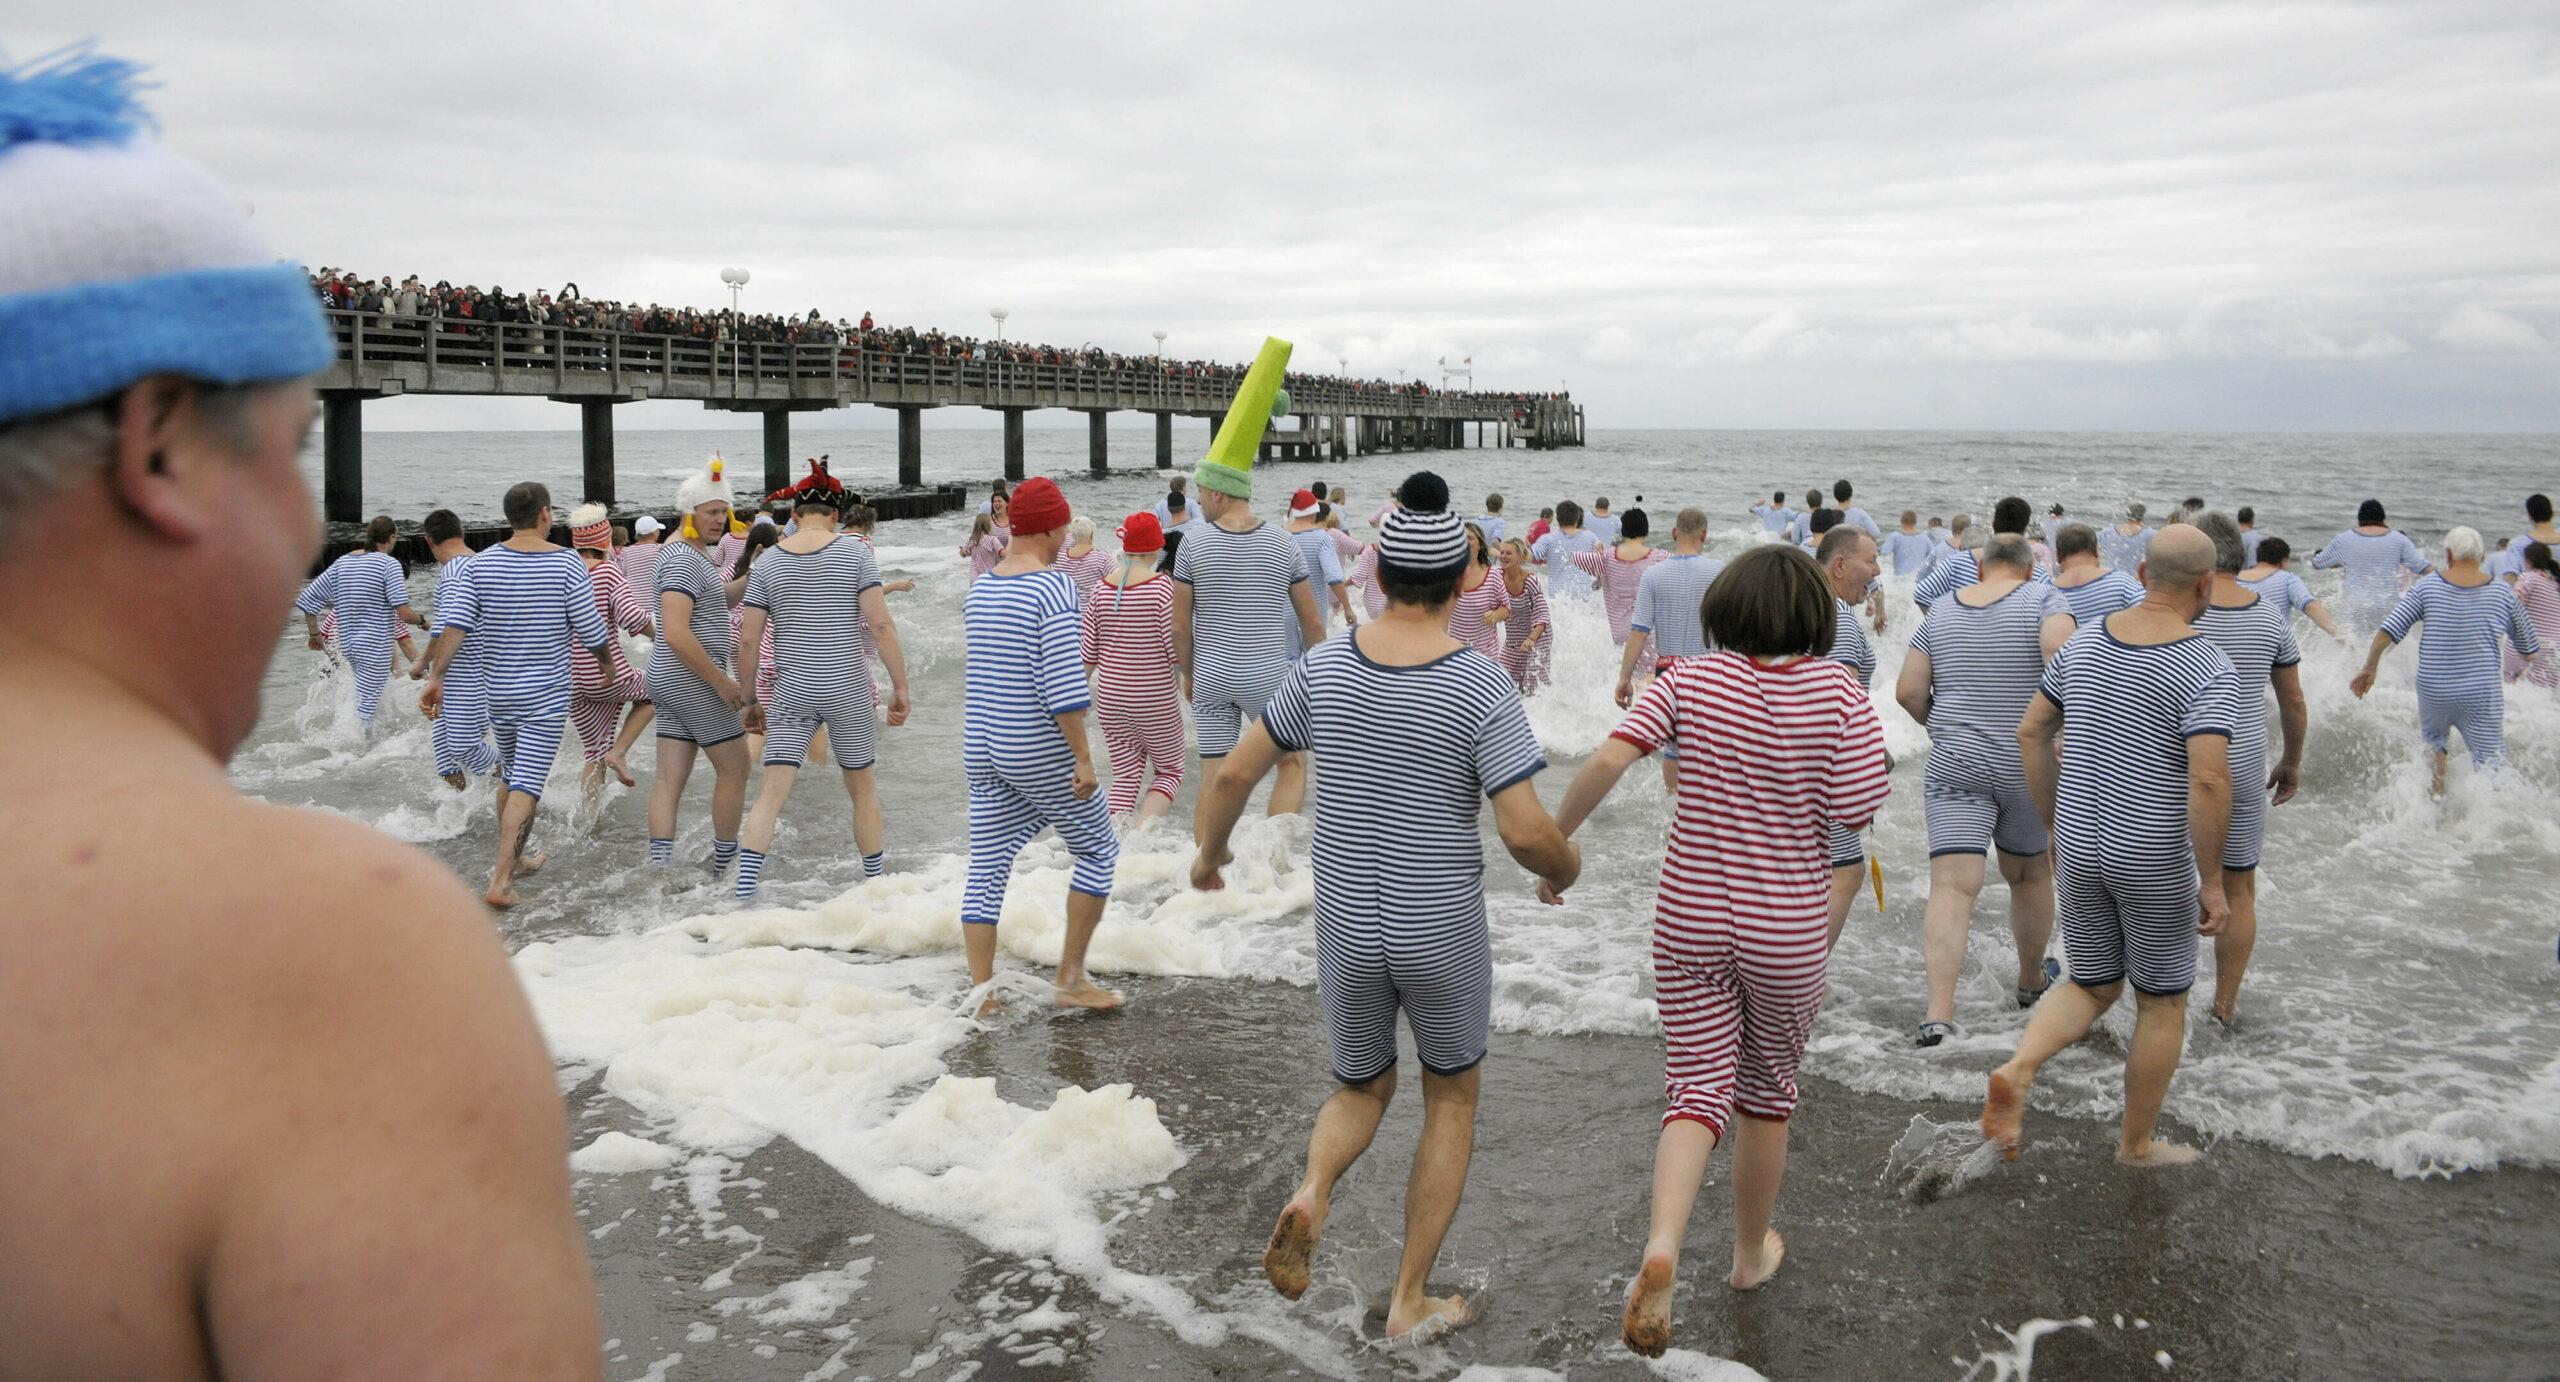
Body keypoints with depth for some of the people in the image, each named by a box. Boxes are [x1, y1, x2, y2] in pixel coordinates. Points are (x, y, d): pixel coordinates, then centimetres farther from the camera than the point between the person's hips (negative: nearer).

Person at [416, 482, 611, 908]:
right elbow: (592, 632, -8)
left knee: (514, 777, 22)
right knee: (527, 785, -6)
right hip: (546, 695, -4)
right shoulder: (566, 564, -10)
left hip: (497, 692, 4)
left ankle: (513, 859, 34)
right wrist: (606, 664, 11)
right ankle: (500, 880, -13)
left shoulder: (483, 562, -1)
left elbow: (455, 624, -9)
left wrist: (435, 675, -9)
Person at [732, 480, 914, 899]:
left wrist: (749, 698, 12)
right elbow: (880, 625, -11)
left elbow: (748, 639, 2)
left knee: (771, 791, -1)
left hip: (792, 692, 1)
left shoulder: (767, 563, 2)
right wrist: (900, 687, -5)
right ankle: (877, 883, 26)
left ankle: (744, 891, -11)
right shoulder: (856, 552, -4)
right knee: (862, 787, 16)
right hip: (849, 689, -1)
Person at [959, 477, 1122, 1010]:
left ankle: (980, 995, 8)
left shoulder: (979, 588, 8)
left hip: (982, 748, 7)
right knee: (1099, 850, 11)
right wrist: (1083, 757, -18)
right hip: (1040, 752, -7)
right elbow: (1062, 682, -21)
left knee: (987, 871, 8)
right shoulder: (1053, 587, -15)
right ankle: (1070, 979, 11)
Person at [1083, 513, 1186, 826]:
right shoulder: (1163, 587, -14)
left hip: (1110, 698, 4)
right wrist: (1182, 680, 7)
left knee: (1125, 776, 14)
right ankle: (1143, 827, -12)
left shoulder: (1101, 589, 0)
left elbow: (1089, 653, 3)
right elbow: (1176, 650, -14)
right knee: (1169, 770, 13)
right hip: (1156, 700, -4)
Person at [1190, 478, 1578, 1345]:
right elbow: (1525, 832, -20)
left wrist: (1210, 850, 22)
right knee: (1452, 1098, 23)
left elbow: (1234, 773, 2)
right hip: (1444, 932, -2)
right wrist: (1566, 869, 4)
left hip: (1348, 933, 3)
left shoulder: (1323, 668, -5)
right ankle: (1410, 1303, 22)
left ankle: (1310, 1197, -7)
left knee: (1363, 1093, 26)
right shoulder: (1481, 687, -16)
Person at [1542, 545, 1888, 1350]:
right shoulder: (1838, 691, -10)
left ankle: (1662, 1248, -20)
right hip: (1786, 933, 0)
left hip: (1690, 921, 1)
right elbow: (1855, 818, -11)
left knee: (1699, 1092, 5)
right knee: (1767, 1088, 20)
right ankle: (1751, 1254, 36)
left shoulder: (1690, 680, -6)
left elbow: (1611, 757, -17)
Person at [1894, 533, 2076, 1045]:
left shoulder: (1942, 610, 8)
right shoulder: (2043, 598, -2)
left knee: (1953, 886, -8)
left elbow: (1908, 691, 4)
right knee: (2030, 874, 21)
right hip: (2028, 766, -1)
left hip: (1955, 767, 1)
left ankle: (1939, 1010, -22)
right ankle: (2031, 980, 41)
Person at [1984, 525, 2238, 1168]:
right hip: (2155, 862, -5)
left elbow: (2031, 734, 7)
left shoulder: (2086, 643, 1)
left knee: (2090, 989, 20)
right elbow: (2209, 780, -27)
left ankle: (2017, 1071, -7)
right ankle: (2138, 1142, 29)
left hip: (2080, 850, 5)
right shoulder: (2209, 670, -18)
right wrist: (2213, 882, -17)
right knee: (2163, 1003, 17)